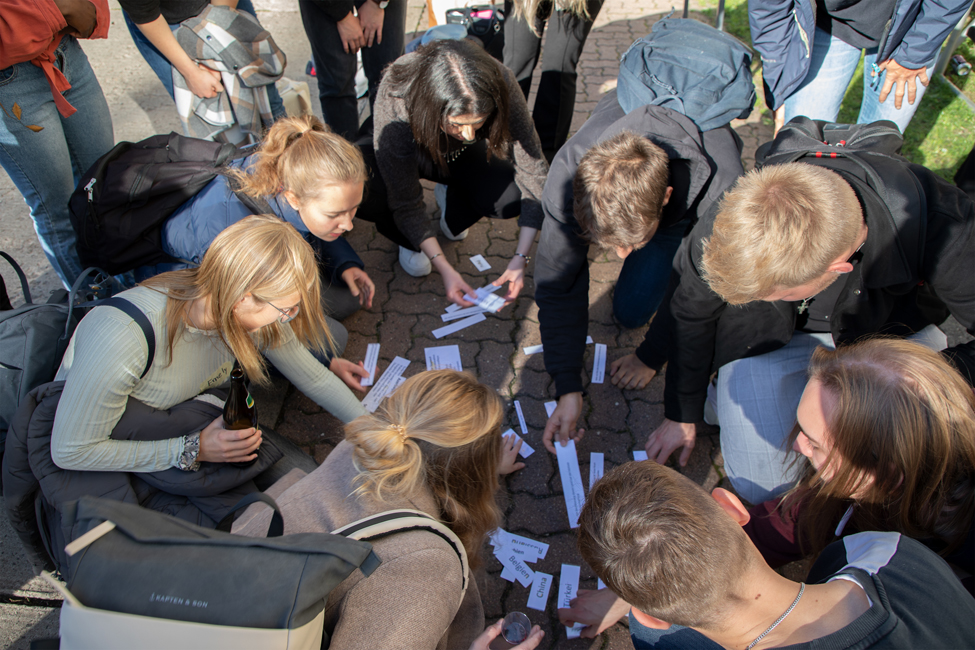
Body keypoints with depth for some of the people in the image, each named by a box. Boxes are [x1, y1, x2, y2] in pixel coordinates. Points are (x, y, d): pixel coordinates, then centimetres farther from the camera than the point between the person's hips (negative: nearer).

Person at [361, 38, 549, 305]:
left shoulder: (500, 85, -35)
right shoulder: (395, 101, -40)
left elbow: (534, 173, -28)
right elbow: (405, 203, -32)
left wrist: (521, 257, -35)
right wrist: (445, 269, -39)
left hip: (461, 154, 3)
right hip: (405, 152, -2)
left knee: (512, 196, -27)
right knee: (366, 195, -36)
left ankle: (454, 209, 10)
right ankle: (407, 239, 0)